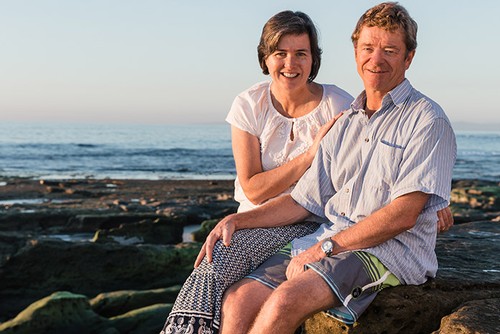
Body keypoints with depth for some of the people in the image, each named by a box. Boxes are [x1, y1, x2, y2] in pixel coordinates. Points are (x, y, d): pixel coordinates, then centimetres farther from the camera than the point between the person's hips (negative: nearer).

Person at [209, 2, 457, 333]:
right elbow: (304, 201, 18)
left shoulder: (427, 120, -2)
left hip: (391, 253, -6)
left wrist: (326, 247, -15)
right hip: (329, 245, 6)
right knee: (239, 300, -16)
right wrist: (237, 220, 6)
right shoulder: (344, 125, 19)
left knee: (285, 300, -30)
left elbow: (403, 215, -12)